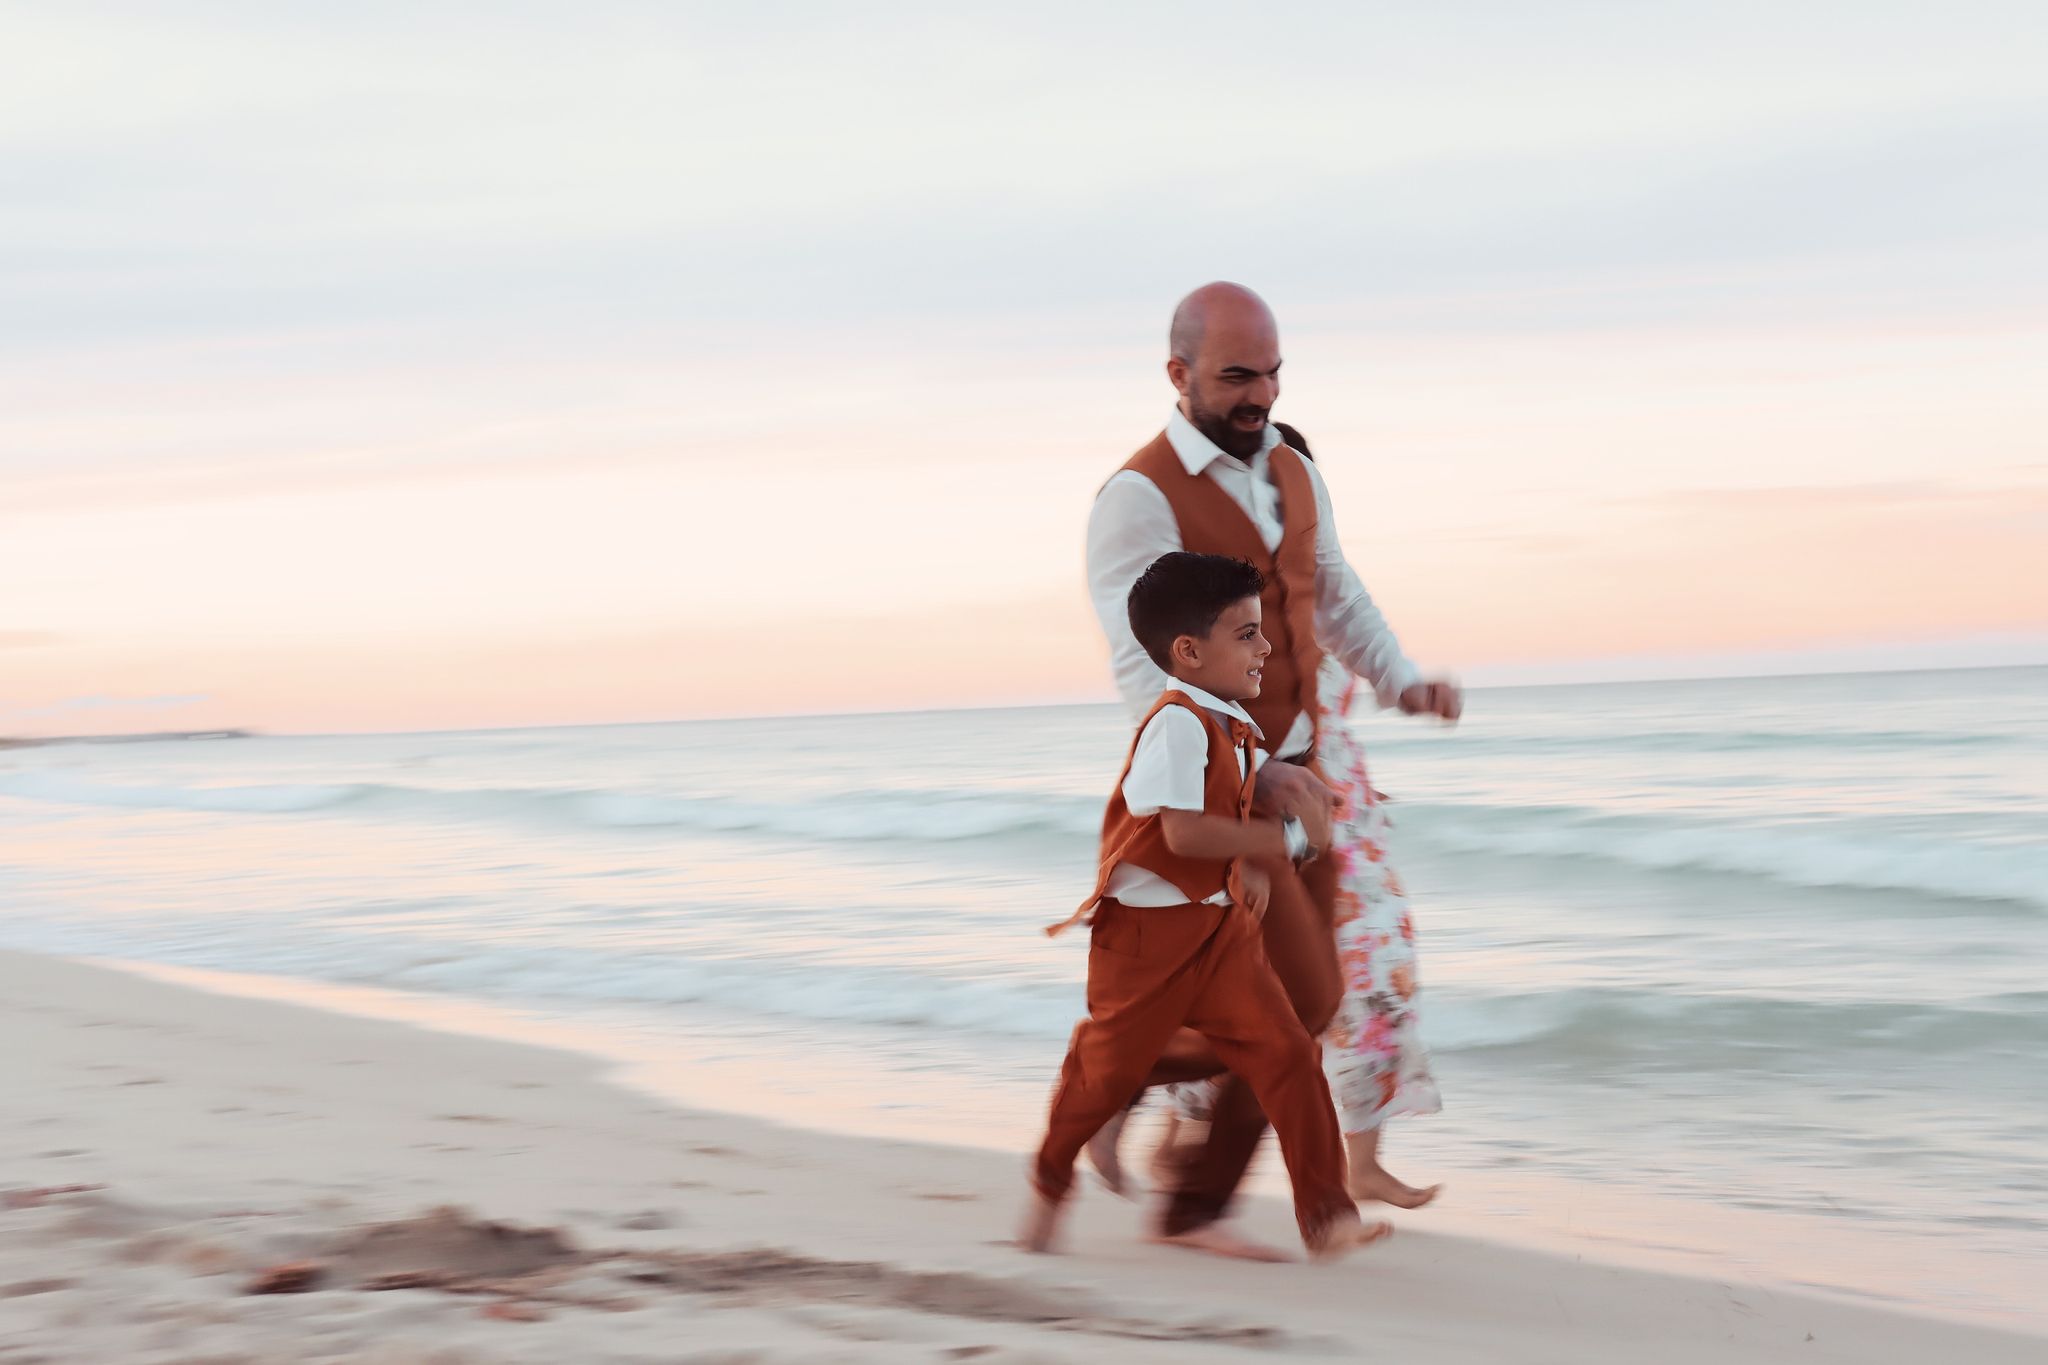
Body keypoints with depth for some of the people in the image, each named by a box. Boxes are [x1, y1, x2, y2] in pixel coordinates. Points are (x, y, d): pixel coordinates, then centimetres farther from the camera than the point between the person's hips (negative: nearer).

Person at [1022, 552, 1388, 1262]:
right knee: (1108, 1066, 10)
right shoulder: (1176, 725, -21)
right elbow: (1185, 831, -30)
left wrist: (1255, 865, 5)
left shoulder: (1233, 726, 8)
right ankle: (1050, 1182, 37)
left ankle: (1325, 1214, -5)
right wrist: (1282, 842, -23)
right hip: (1149, 931, -7)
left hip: (1220, 925, 7)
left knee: (1285, 1052, -5)